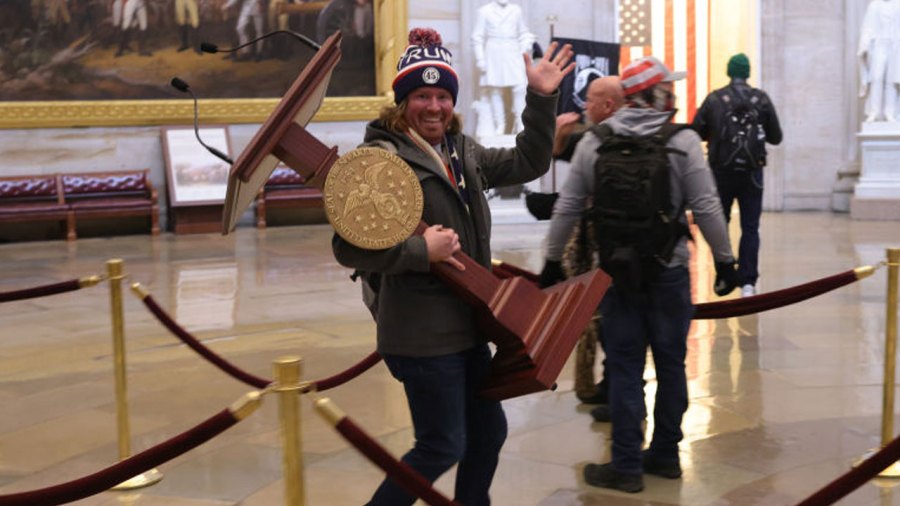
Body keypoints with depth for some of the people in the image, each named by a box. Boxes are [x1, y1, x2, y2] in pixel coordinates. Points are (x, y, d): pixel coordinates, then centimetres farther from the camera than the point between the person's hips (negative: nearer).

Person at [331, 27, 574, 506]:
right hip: (422, 332, -9)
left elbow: (527, 163, 16)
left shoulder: (463, 151, 9)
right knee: (443, 446, 0)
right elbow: (348, 246, -22)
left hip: (466, 324, 9)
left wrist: (541, 99, 7)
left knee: (489, 430, 19)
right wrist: (421, 250, -25)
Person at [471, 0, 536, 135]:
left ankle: (520, 124, -2)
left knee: (520, 88, -11)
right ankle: (499, 126, 5)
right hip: (493, 55, -2)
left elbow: (523, 33, 19)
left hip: (513, 54, 2)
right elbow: (477, 38, 4)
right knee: (494, 90, -3)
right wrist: (480, 59, -2)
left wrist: (524, 50, 5)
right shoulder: (484, 11, 5)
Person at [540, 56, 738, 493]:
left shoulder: (594, 142, 0)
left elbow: (567, 207, 1)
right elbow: (706, 208, -9)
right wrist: (724, 259, 2)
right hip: (669, 270, -1)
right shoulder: (682, 141, -6)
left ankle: (627, 465, 11)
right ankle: (665, 454, 24)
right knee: (670, 363, 13)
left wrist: (552, 259, 10)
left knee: (624, 367, 6)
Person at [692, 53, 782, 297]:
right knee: (750, 228, 3)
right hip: (752, 173, 0)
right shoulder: (761, 99, -2)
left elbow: (696, 131, -6)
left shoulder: (714, 99, -5)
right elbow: (776, 137, 2)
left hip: (721, 171, 0)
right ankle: (747, 282, -5)